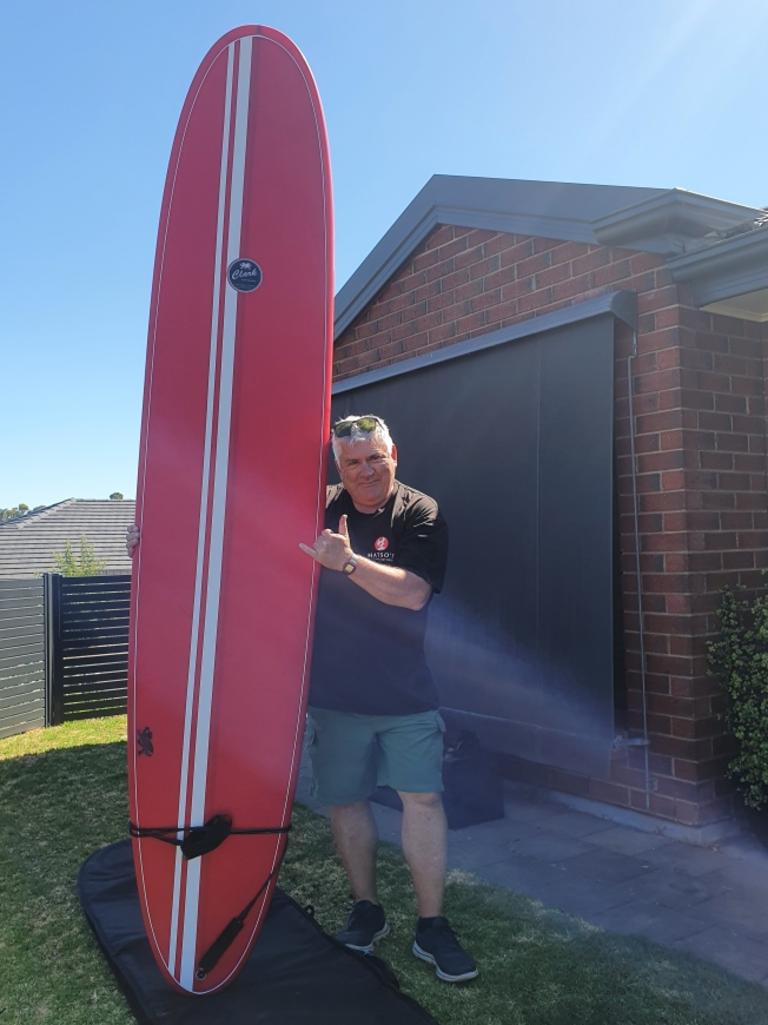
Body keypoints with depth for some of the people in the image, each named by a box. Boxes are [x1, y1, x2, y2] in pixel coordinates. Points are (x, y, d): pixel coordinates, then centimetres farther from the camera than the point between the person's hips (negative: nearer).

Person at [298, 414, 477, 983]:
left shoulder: (420, 513, -7)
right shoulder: (321, 509, 1)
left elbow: (413, 592, -19)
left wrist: (347, 562, -30)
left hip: (406, 691, -2)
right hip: (334, 690, 2)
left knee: (423, 797, -2)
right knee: (346, 800, 11)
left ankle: (432, 926, 14)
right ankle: (367, 911, 30)